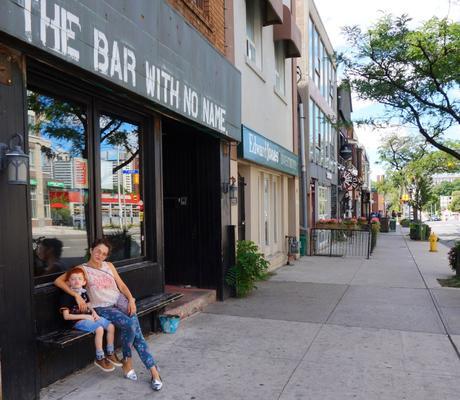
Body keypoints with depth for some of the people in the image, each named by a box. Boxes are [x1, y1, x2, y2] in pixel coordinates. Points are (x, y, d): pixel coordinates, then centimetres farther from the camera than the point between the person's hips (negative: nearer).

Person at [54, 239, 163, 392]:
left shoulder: (109, 266, 15)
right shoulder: (82, 269, 4)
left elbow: (122, 286, 13)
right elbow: (58, 281, -6)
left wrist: (131, 300, -5)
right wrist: (76, 295, -18)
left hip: (120, 302, 3)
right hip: (103, 308, -3)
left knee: (135, 332, -22)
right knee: (129, 325, -30)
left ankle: (154, 371, -16)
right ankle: (127, 362, -8)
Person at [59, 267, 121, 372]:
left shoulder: (83, 292, 12)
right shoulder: (67, 296, -11)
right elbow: (66, 316, -14)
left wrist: (94, 313, 1)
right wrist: (84, 316, -15)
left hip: (88, 317, 7)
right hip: (78, 321, -7)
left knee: (111, 326, -8)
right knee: (99, 329, -30)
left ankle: (110, 353, 9)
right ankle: (99, 358, -15)